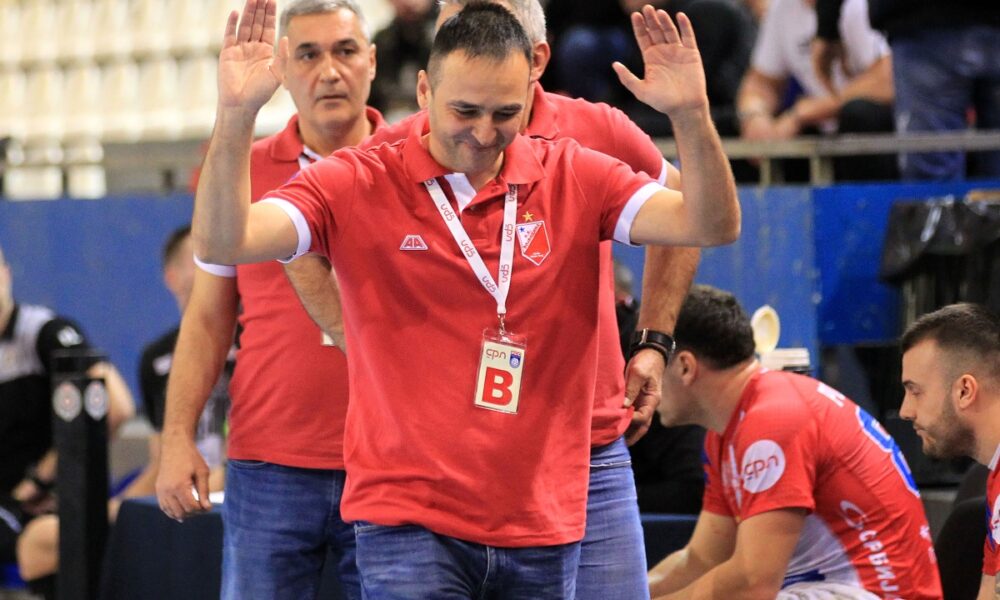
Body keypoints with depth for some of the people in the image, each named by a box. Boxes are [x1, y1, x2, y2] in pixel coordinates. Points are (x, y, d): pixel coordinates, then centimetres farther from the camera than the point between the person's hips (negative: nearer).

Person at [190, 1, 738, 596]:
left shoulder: (574, 178, 4)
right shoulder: (357, 185, -1)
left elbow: (711, 226, -5)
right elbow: (221, 244, -11)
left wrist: (692, 117, -23)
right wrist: (236, 116, -26)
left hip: (543, 524, 3)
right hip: (407, 520, -3)